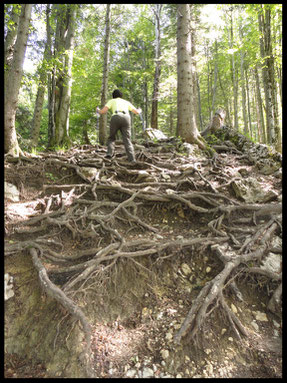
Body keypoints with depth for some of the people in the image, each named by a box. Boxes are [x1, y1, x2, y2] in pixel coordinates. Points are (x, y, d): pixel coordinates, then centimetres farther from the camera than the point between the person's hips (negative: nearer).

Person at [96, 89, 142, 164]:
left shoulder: (111, 101, 25)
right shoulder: (126, 102, 33)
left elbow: (103, 111, 12)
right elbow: (136, 112, 34)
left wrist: (98, 110, 36)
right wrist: (139, 110, 59)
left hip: (116, 118, -2)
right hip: (126, 119, 2)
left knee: (111, 138, 16)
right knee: (127, 140, 0)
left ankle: (110, 153, -8)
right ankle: (132, 159, -16)